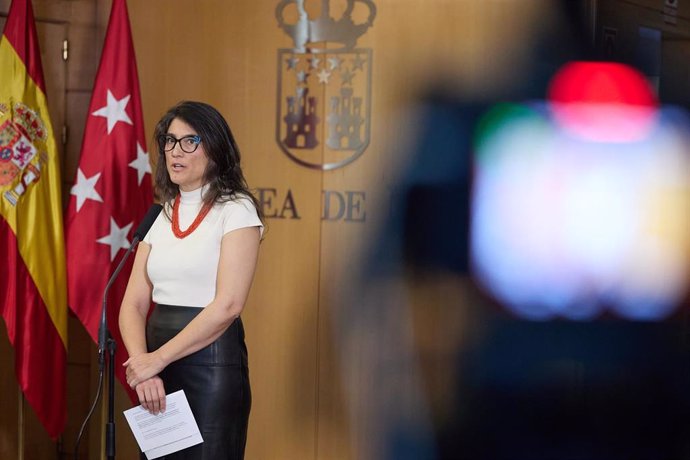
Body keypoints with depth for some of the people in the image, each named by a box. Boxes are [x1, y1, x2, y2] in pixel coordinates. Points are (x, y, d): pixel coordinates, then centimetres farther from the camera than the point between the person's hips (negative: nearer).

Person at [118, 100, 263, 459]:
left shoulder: (235, 210, -7)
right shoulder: (160, 217, 12)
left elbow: (227, 305, -17)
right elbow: (134, 303, 4)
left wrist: (157, 359, -18)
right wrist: (141, 363, -15)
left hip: (211, 360, -6)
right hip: (158, 364, 6)